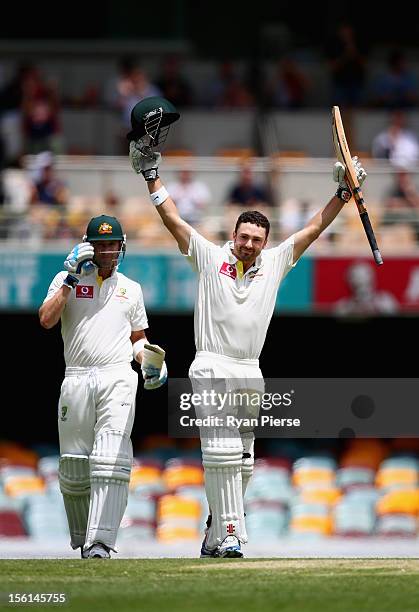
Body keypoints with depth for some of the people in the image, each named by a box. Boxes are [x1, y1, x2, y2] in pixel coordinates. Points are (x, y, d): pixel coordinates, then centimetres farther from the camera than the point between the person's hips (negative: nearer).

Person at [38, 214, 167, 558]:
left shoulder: (131, 289, 17)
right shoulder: (66, 280, 10)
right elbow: (46, 320, -6)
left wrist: (149, 361, 5)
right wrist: (72, 278, -7)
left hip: (118, 378, 0)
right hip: (76, 381, 0)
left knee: (111, 461, -17)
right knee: (73, 467, 2)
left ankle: (100, 542, -24)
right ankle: (81, 538, 19)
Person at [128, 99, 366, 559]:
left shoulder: (274, 263, 12)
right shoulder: (210, 257, 4)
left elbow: (312, 230, 12)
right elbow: (172, 219, 3)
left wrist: (343, 194, 5)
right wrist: (151, 176, -1)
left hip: (250, 374, 5)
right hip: (212, 369, -5)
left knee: (241, 461, 7)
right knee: (222, 454, -15)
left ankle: (216, 533, 18)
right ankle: (228, 535, -19)